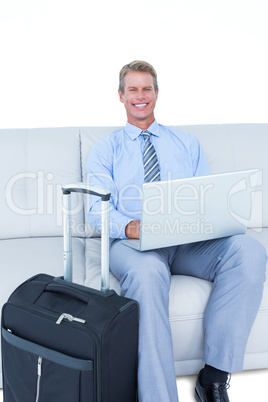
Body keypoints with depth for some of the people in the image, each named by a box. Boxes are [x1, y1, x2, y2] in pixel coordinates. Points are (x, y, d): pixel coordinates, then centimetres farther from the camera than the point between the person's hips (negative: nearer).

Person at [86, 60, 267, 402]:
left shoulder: (188, 144, 25)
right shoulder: (105, 149, 18)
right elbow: (97, 207, 4)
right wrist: (129, 227, -19)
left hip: (190, 242, 3)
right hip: (132, 243, -2)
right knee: (147, 271, -40)